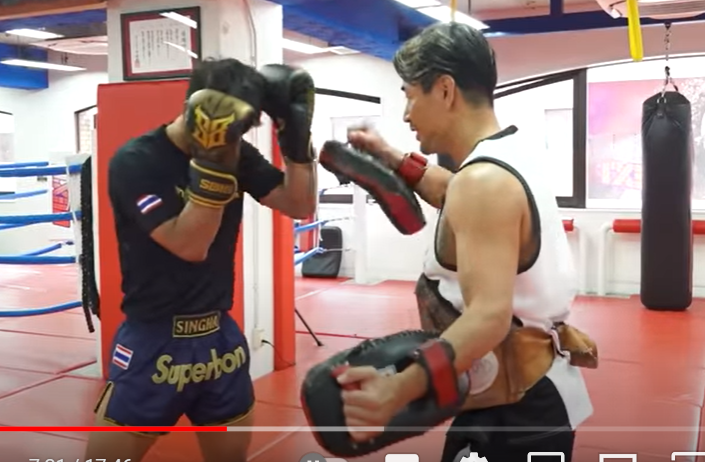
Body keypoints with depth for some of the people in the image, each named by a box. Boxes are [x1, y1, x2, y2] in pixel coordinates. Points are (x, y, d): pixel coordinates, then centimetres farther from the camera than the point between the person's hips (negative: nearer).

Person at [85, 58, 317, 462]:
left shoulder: (236, 154, 0)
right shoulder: (136, 161, -15)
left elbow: (301, 206, 1)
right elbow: (190, 245, -23)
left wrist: (297, 135, -11)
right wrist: (212, 161, -30)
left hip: (220, 337, 5)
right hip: (154, 344, -4)